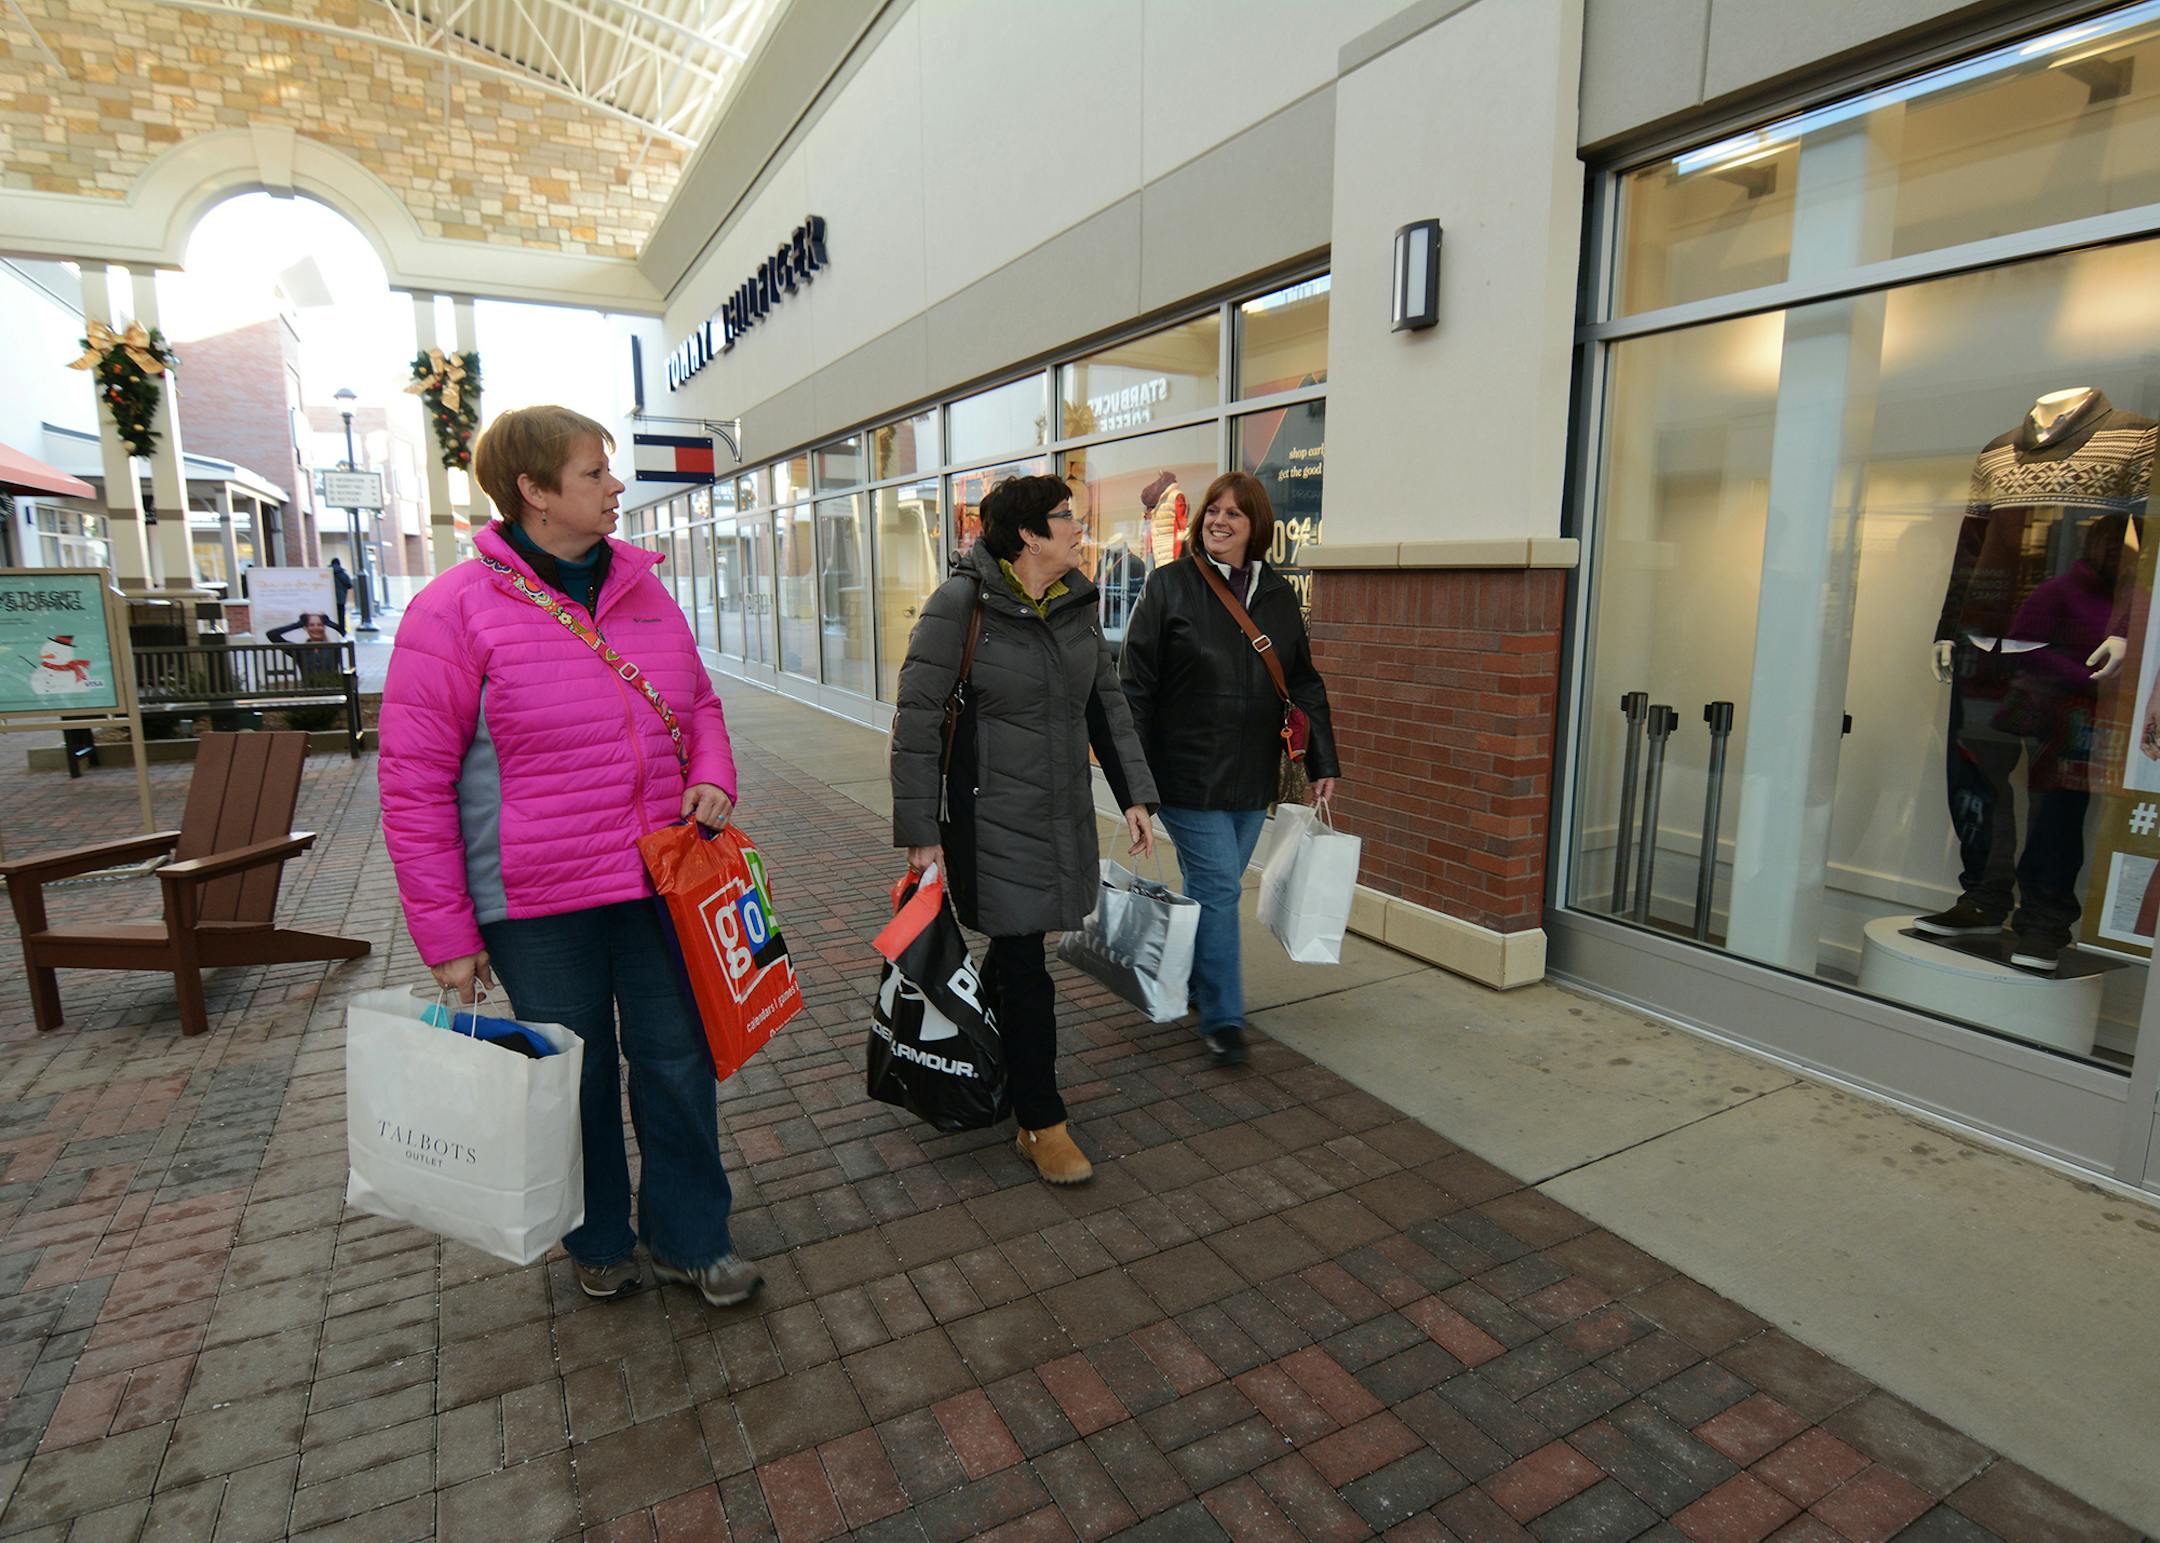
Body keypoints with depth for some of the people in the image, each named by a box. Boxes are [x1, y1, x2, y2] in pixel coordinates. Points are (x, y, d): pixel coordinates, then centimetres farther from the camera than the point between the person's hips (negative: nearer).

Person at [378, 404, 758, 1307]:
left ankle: (690, 1238, 32)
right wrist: (445, 933, -8)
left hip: (660, 883, 4)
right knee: (578, 1076, 14)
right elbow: (414, 783, -9)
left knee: (677, 1060, 12)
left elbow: (699, 705, 17)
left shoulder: (645, 593, 4)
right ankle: (598, 1240, 39)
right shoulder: (456, 609, -10)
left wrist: (712, 777, -5)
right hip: (538, 902, -4)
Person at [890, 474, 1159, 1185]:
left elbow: (1107, 704, 14)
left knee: (1018, 946, 16)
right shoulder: (961, 604, -14)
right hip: (991, 818, -6)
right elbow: (916, 719, -13)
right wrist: (920, 833, -14)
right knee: (1024, 965, -1)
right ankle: (1041, 1124, 14)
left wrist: (1134, 794, 9)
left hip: (1064, 813, 6)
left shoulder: (1077, 603, 6)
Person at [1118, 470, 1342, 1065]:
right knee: (1218, 887, -6)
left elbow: (1304, 683, 15)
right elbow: (1135, 682, -6)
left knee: (1214, 888, 14)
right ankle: (1222, 1018, 6)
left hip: (1252, 777, 5)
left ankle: (1188, 982, 34)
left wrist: (1322, 761, 10)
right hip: (1188, 774, -5)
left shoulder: (1279, 596, 9)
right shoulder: (1169, 586, -4)